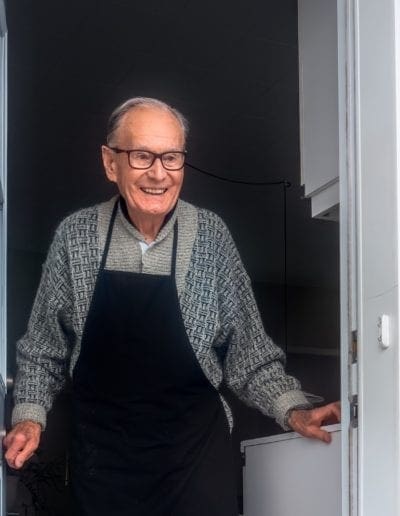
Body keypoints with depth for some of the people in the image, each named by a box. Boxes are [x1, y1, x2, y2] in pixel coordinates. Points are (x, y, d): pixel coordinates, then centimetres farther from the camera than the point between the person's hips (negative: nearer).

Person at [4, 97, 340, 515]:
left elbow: (245, 346, -2)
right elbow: (44, 345, 5)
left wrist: (292, 410, -14)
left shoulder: (211, 235, -6)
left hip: (195, 446, -1)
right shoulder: (75, 235, -4)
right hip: (101, 447, 1)